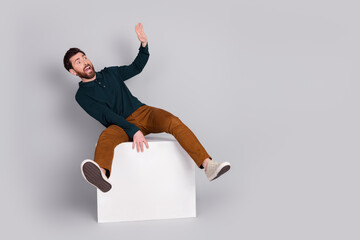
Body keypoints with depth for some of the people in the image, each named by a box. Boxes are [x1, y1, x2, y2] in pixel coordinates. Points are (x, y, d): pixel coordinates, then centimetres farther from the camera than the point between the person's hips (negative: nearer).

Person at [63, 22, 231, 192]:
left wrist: (144, 44, 8)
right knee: (105, 137, -38)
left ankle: (208, 165, -41)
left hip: (142, 112, 4)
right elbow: (107, 116, -13)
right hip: (121, 125, -4)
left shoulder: (109, 73, 16)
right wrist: (133, 131, -25)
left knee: (172, 121, -27)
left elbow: (136, 67, 25)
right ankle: (102, 175, -71)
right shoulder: (82, 96, 0)